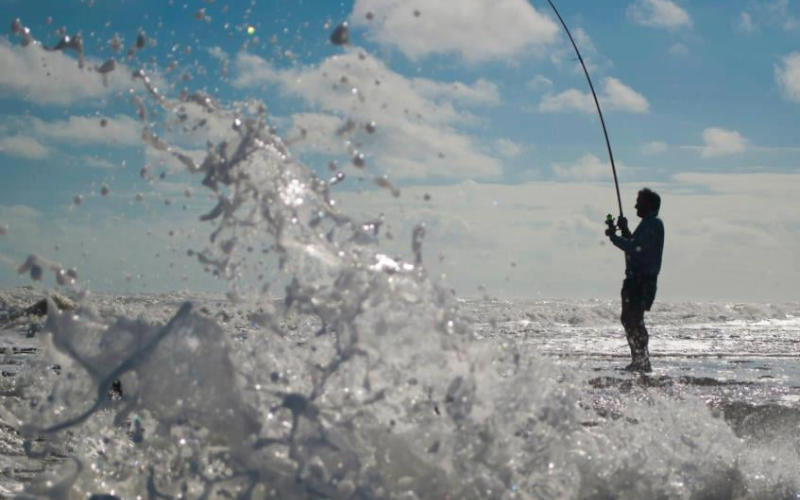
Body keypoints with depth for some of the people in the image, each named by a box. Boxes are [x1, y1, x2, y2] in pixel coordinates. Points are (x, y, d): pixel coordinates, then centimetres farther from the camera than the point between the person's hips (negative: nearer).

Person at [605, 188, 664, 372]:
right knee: (628, 319, 12)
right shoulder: (650, 224, 20)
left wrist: (613, 236, -12)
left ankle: (642, 362, -11)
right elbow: (635, 247, 26)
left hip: (642, 281, -11)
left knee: (634, 320, -13)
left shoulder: (652, 224, -13)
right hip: (636, 279, 11)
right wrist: (625, 231, 17)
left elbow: (635, 248, -21)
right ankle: (639, 361, 16)